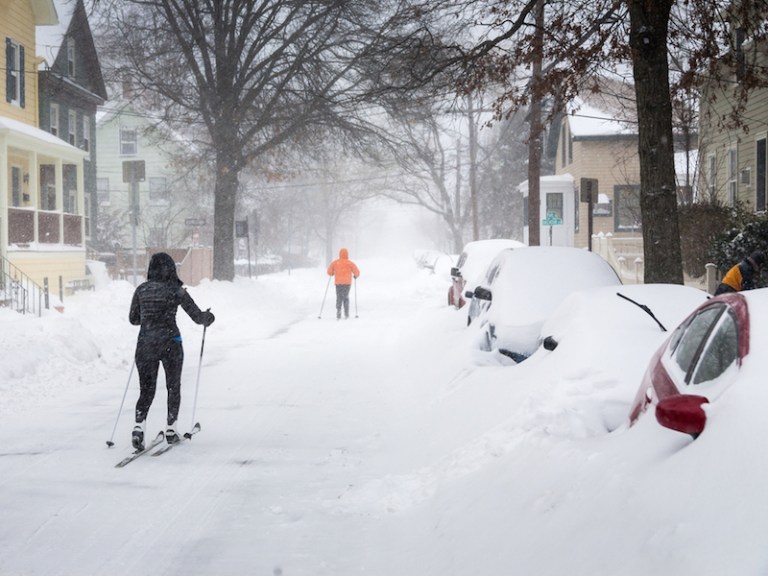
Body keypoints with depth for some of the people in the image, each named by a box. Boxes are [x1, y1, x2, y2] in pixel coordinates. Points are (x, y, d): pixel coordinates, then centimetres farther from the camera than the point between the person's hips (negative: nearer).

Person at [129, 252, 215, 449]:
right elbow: (198, 316, -4)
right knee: (173, 387, 16)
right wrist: (208, 317, 18)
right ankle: (171, 429, 20)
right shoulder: (175, 290, -7)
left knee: (146, 390, 8)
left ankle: (139, 426, -14)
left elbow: (133, 319, 13)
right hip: (170, 343, -2)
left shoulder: (141, 289, 3)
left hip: (145, 344, 3)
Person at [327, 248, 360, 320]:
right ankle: (346, 314, 8)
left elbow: (329, 272, 5)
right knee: (346, 298, 13)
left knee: (339, 298, 5)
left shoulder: (335, 262, 0)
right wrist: (355, 276, 20)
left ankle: (338, 314, -10)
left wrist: (332, 274, 28)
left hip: (338, 283, 0)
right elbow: (357, 272, -3)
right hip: (347, 283, 0)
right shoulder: (350, 263, -3)